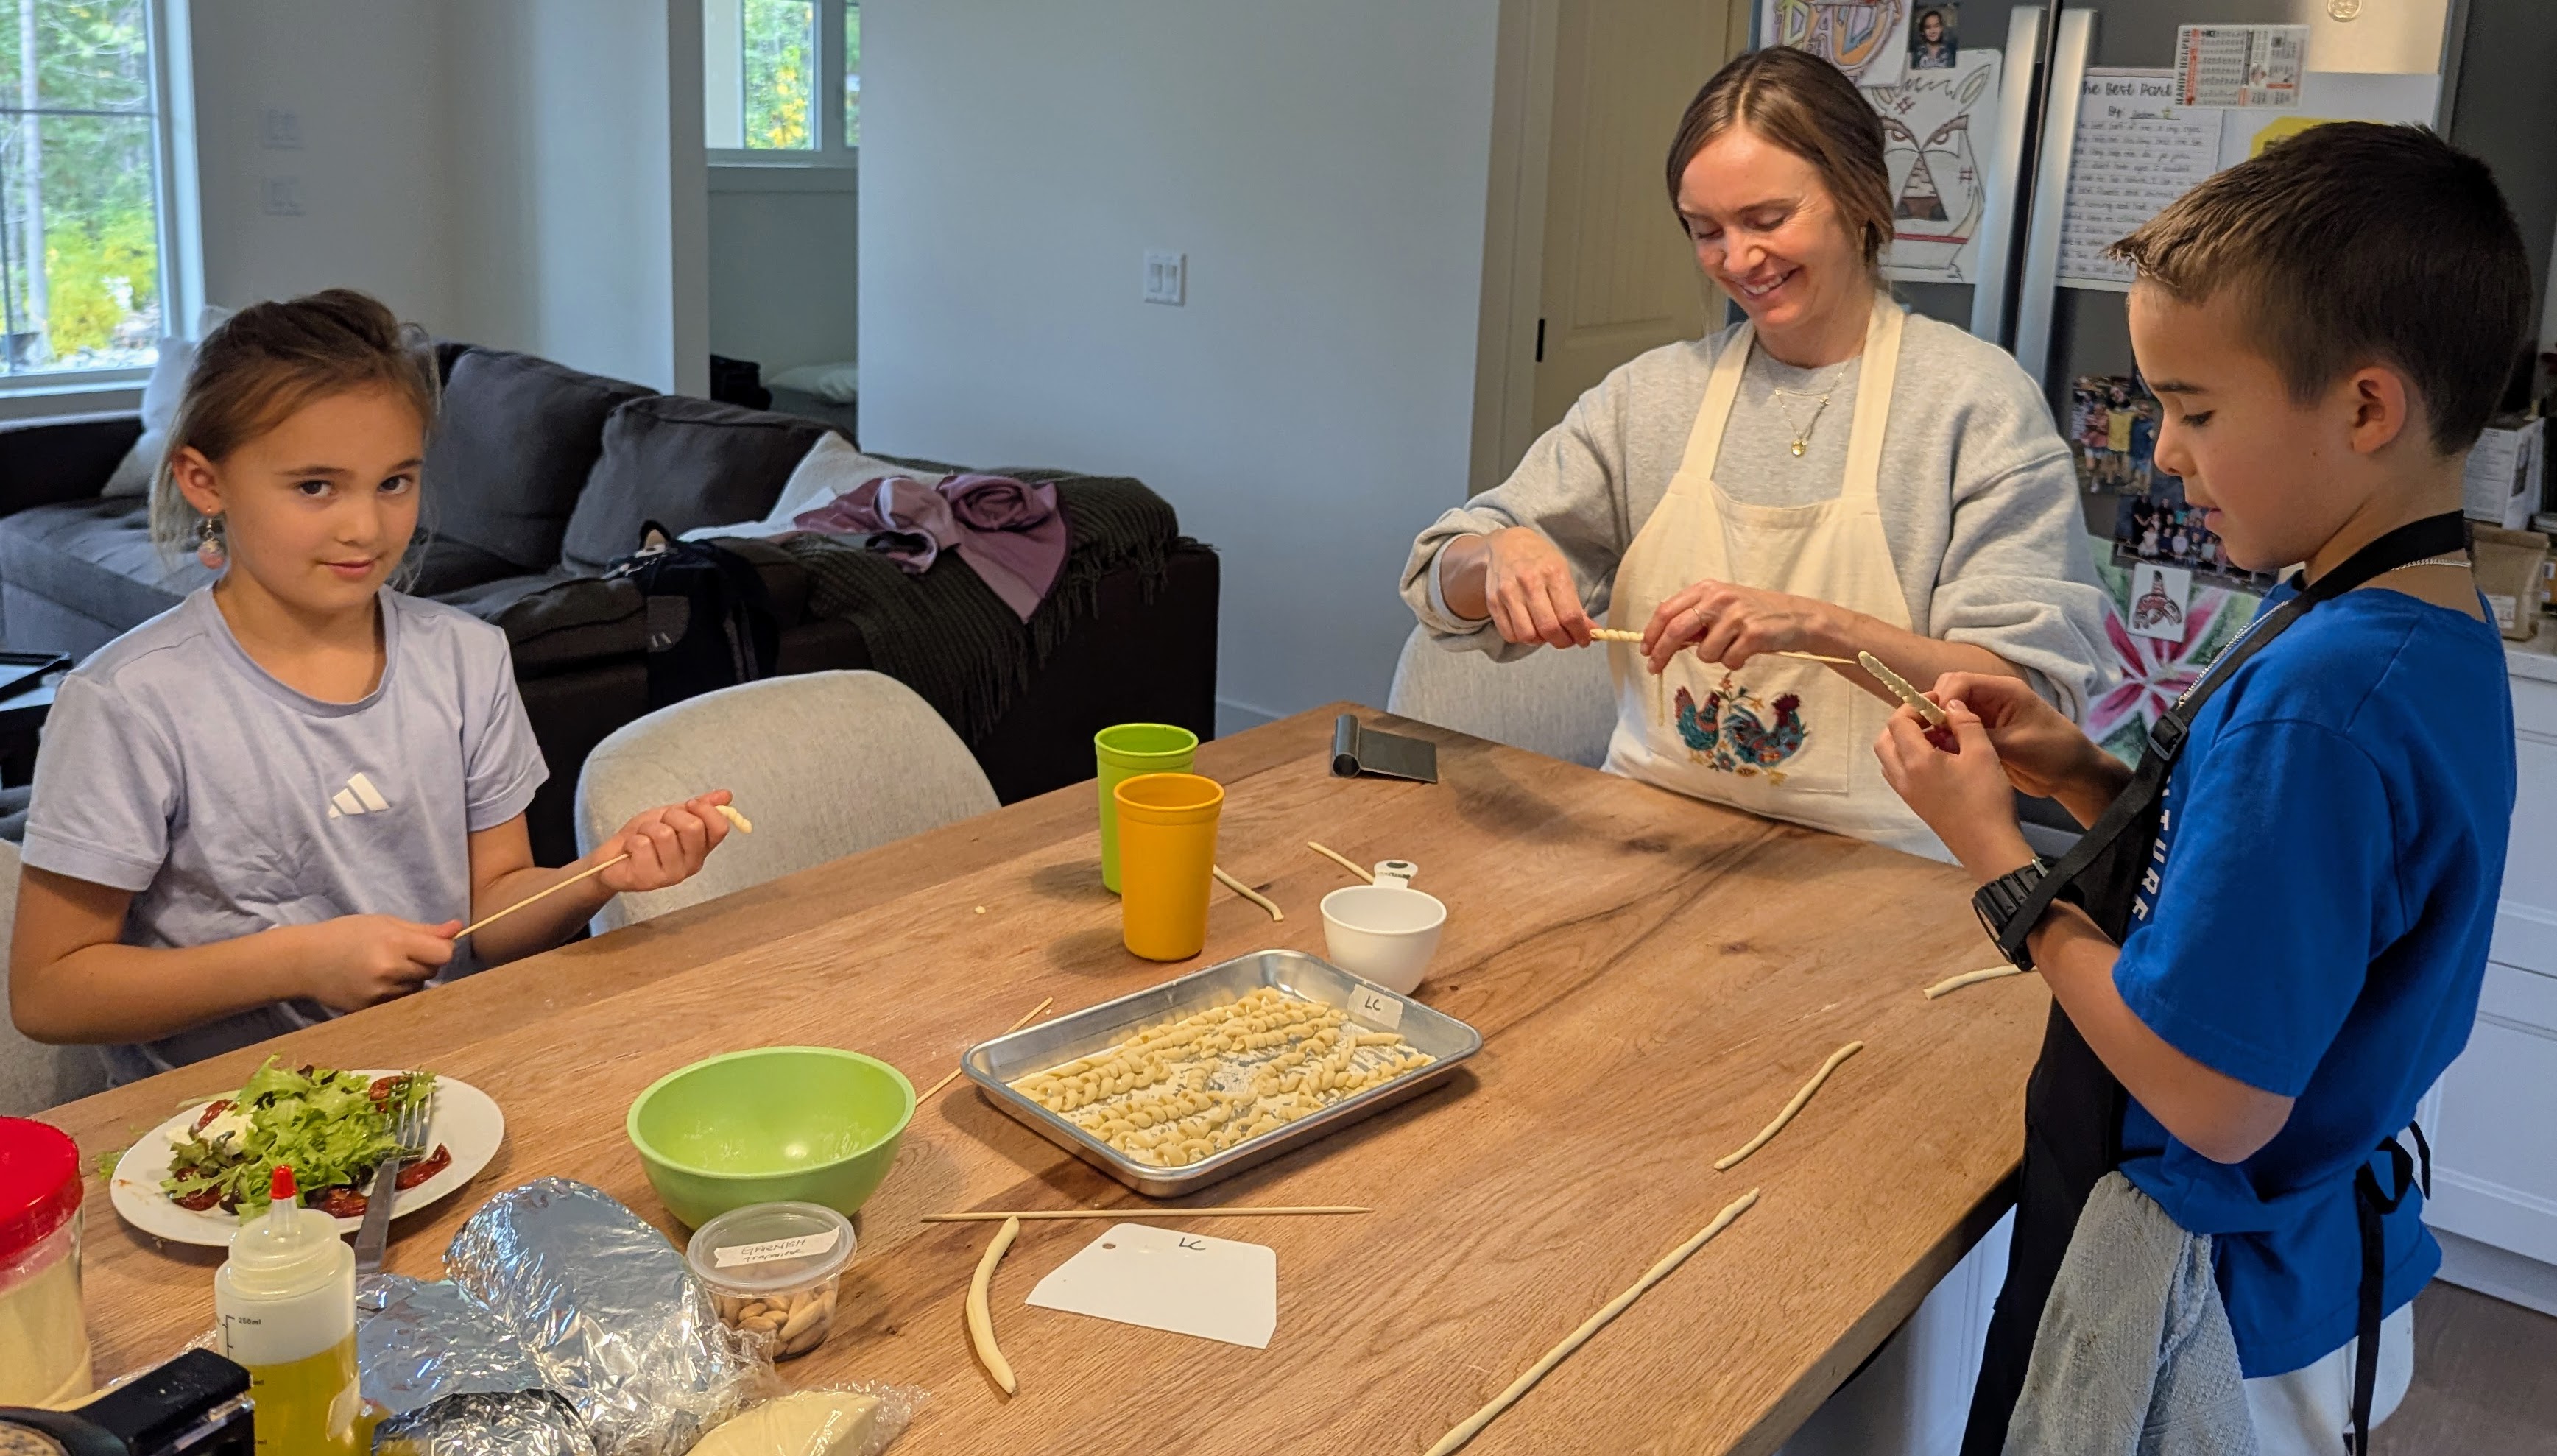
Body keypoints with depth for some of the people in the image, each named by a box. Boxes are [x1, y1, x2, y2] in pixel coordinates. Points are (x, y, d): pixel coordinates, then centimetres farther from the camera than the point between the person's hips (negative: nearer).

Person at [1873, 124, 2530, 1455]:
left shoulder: (2318, 696, -30)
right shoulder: (2439, 635, 0)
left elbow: (2217, 1101, -28)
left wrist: (2001, 862, -18)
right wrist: (2090, 782, -2)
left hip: (2206, 1310, -8)